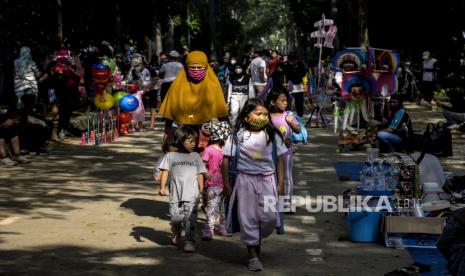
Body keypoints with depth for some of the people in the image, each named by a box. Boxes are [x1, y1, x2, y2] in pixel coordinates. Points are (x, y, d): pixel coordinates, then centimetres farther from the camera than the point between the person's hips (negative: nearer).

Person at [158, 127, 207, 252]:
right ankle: (176, 234, 33)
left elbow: (200, 174, 13)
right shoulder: (170, 156, 7)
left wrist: (201, 190, 6)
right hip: (175, 195, 0)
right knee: (176, 217, 3)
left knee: (190, 218, -10)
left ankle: (190, 241, -3)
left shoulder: (196, 156, 11)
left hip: (191, 195, 0)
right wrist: (162, 187, -8)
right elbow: (165, 172, 3)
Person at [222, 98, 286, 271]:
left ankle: (258, 239, 25)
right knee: (248, 218, 1)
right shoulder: (238, 136, -3)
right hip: (245, 180, -2)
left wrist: (280, 184, 3)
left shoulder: (273, 135, 3)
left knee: (269, 216, -6)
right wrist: (226, 184, -3)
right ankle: (253, 255, 12)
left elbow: (279, 160, 7)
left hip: (267, 180, 2)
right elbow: (226, 160, -1)